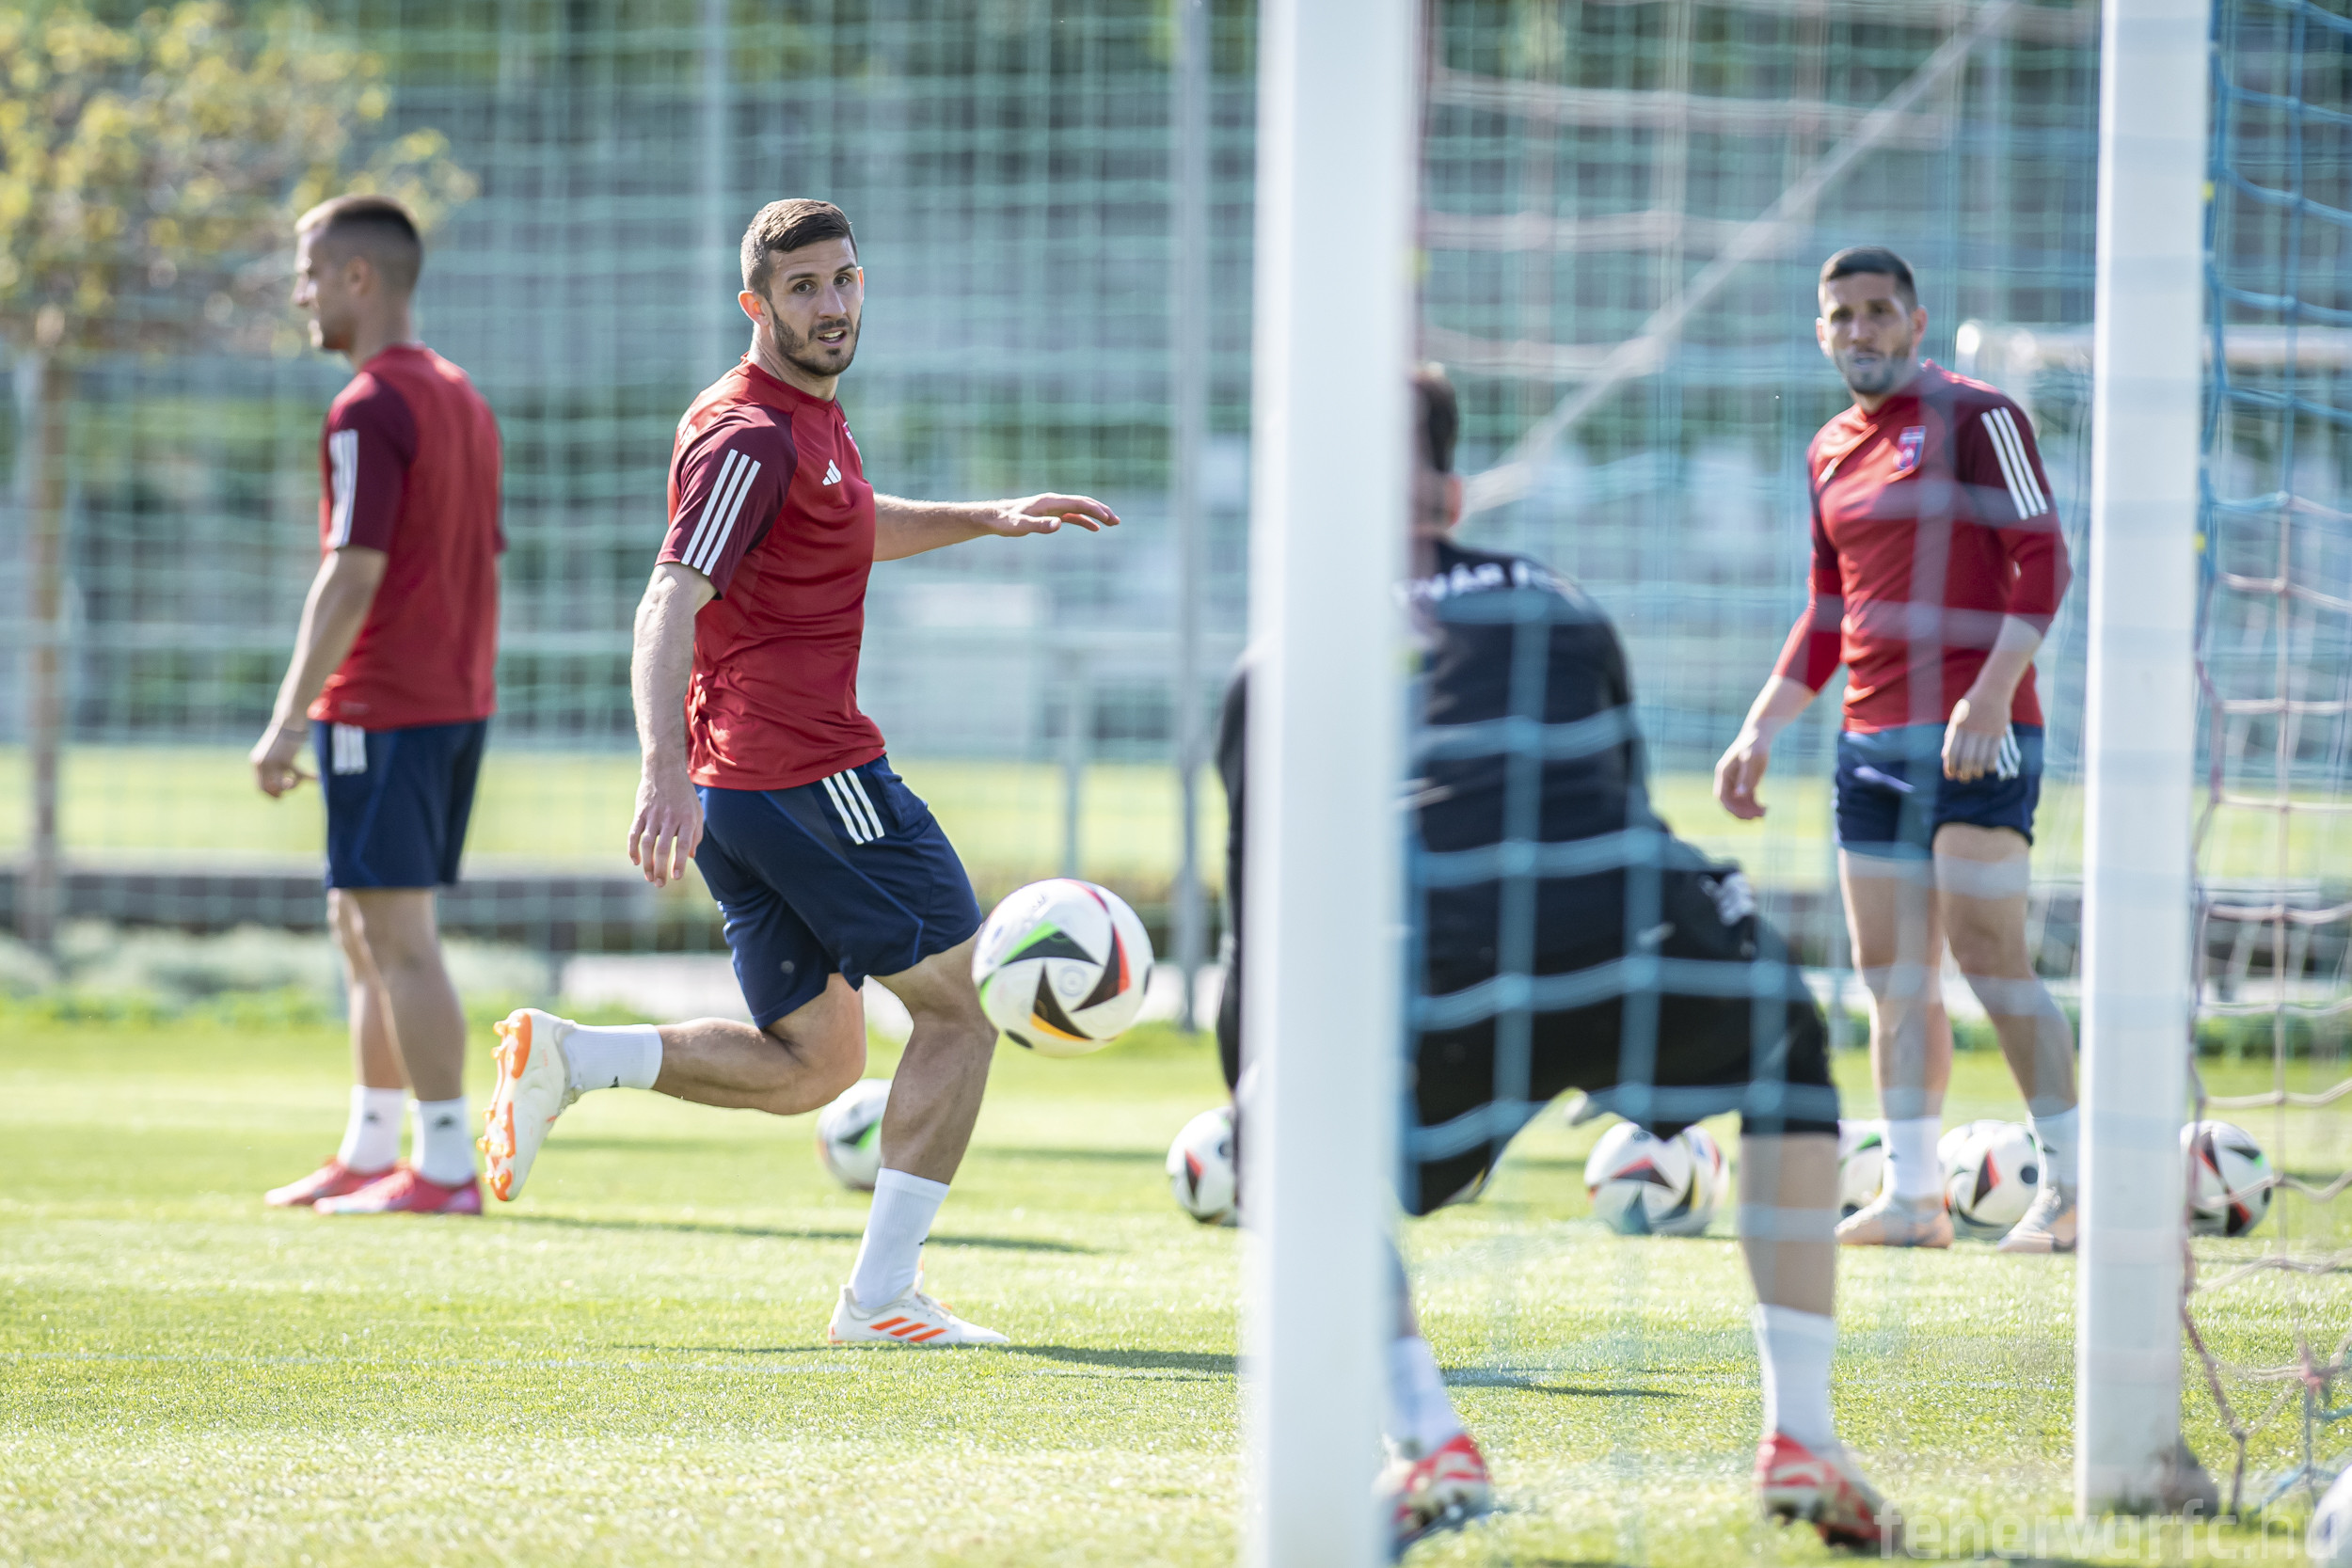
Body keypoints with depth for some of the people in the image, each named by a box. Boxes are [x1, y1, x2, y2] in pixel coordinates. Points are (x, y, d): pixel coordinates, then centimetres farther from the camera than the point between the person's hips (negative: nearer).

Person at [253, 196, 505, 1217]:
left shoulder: (369, 410, -15)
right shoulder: (460, 398, 14)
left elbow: (352, 579, -20)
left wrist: (288, 721, -19)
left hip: (381, 711, -10)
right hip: (457, 702, 10)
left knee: (398, 938, -6)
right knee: (361, 929, 17)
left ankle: (444, 1166, -6)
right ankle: (369, 1152, 21)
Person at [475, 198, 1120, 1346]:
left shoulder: (809, 418, 15)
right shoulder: (751, 435, -15)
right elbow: (669, 607, -25)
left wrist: (987, 518, 29)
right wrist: (665, 771, -37)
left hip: (736, 785, 9)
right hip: (812, 776, -9)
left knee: (811, 1065, 14)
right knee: (962, 1003, 2)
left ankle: (565, 1059, 0)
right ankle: (882, 1294, 0)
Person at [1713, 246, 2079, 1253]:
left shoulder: (1974, 417, -4)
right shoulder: (1830, 453, 17)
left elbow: (2041, 566, -10)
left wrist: (1992, 692, -21)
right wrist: (1759, 733, 18)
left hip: (1975, 730, -7)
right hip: (1871, 737, 7)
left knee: (1989, 957, -13)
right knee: (1891, 978, 5)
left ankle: (2071, 1185, -8)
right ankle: (1913, 1196, 9)